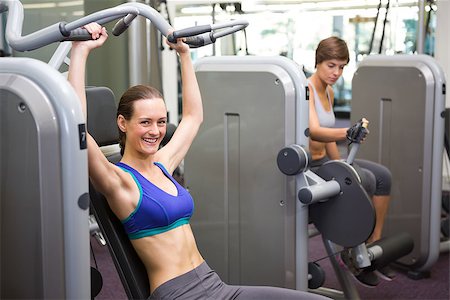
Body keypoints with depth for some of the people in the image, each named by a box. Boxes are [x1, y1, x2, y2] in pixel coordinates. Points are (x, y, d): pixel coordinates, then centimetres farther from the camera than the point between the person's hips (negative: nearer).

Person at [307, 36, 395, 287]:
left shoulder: (329, 92, 10)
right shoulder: (306, 89, -18)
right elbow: (314, 131, -35)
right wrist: (347, 133, -51)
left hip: (324, 160, 9)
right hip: (306, 165, -9)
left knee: (383, 175, -2)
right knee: (365, 180, -23)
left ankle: (373, 245, 3)